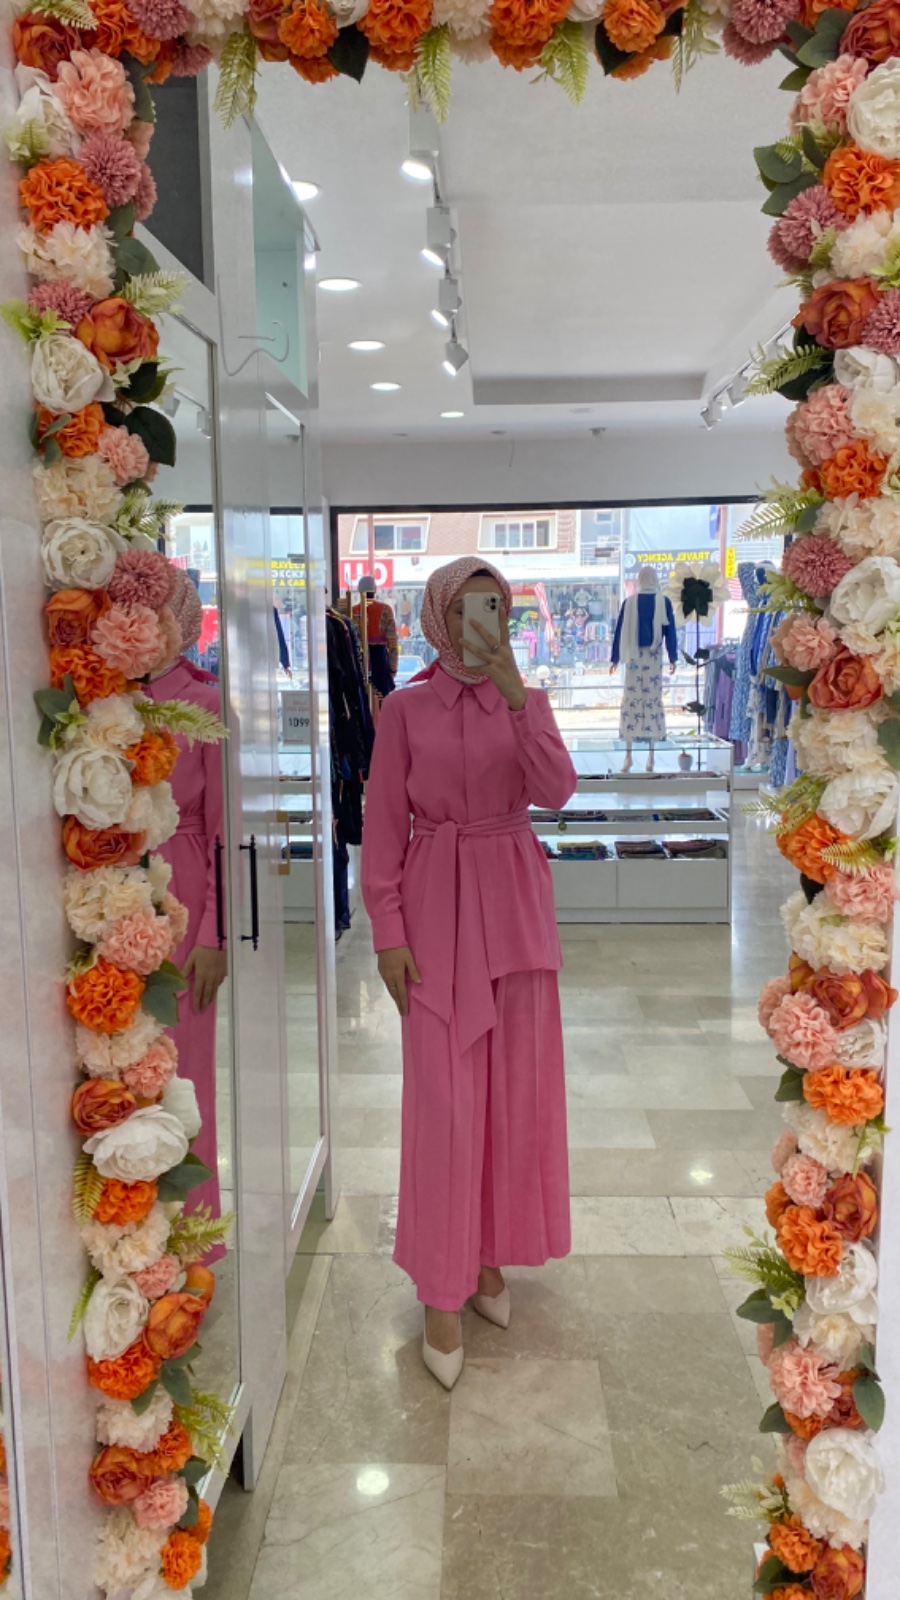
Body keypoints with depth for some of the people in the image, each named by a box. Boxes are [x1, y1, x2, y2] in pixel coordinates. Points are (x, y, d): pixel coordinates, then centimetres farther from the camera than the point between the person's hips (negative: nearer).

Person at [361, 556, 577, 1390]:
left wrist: (513, 689, -22)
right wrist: (388, 933, -8)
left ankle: (488, 1256, 30)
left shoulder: (527, 700, 4)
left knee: (513, 1088, 10)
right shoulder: (406, 708, -1)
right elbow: (383, 826, -3)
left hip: (514, 899, 3)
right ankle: (442, 1292, 12)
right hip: (436, 903, -3)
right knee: (443, 1099, -2)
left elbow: (555, 790, -14)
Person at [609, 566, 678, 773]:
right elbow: (670, 631, 1)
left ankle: (628, 756, -3)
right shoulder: (664, 602, 1)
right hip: (654, 657, 0)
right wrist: (673, 658, 6)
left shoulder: (629, 602, 2)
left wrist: (615, 658, 10)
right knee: (653, 700, 3)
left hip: (634, 656, 0)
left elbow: (620, 631, 4)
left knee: (631, 700, 1)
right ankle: (651, 757, 3)